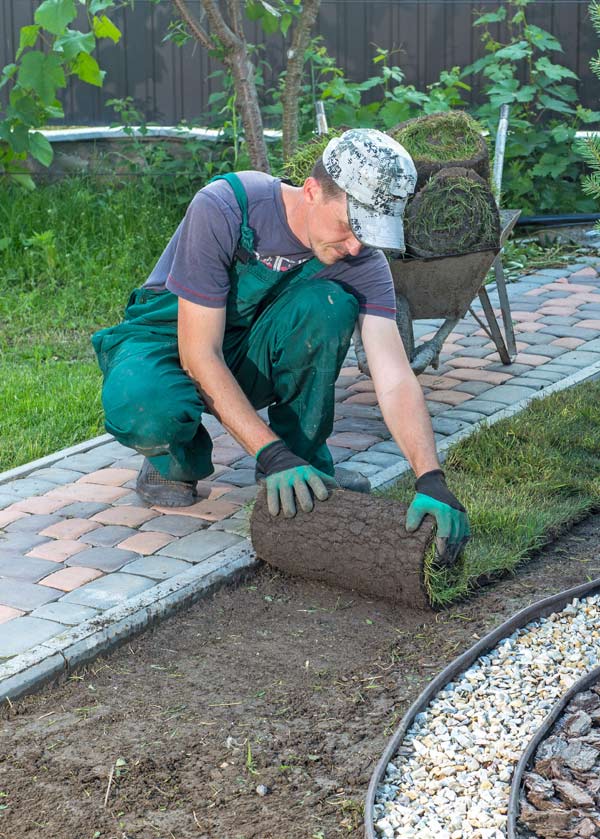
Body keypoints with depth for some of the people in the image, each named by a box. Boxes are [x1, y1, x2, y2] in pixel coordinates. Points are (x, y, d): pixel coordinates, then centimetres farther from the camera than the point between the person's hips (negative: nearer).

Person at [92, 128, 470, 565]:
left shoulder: (362, 261, -18)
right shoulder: (222, 208, -31)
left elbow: (395, 380, -24)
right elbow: (199, 354, -30)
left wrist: (431, 480, -39)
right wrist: (271, 454, -36)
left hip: (249, 352, 3)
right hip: (165, 339, -3)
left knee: (325, 306, -29)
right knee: (145, 412, -39)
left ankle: (306, 457, -9)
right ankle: (177, 459, -2)